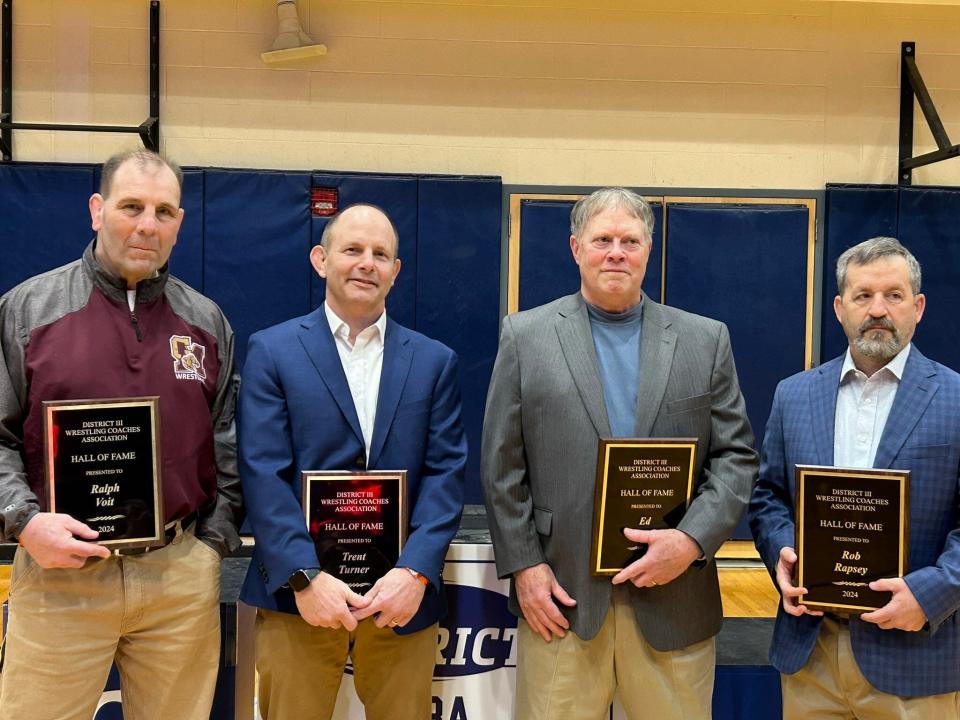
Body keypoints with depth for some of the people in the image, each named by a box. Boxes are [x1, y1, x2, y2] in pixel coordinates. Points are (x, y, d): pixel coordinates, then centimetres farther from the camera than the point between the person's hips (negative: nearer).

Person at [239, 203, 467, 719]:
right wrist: (305, 577, -15)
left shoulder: (435, 361, 8)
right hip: (299, 595, -1)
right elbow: (264, 473, -6)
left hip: (404, 596, 2)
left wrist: (415, 572, -12)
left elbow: (446, 473, 0)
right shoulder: (272, 351, 2)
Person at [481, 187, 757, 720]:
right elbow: (502, 467, 2)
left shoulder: (706, 339, 7)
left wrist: (692, 540, -10)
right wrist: (523, 565, -4)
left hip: (674, 599, 1)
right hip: (559, 596, -1)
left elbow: (736, 456, 4)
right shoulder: (525, 336, 3)